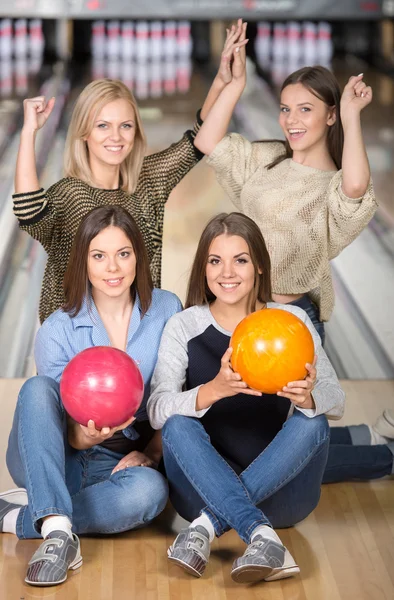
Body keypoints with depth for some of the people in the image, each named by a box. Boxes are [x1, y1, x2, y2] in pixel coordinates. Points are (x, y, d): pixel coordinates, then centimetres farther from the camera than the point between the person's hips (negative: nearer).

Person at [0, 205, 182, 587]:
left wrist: (151, 452, -15)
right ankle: (57, 530, -42)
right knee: (37, 388, -31)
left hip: (118, 465, 0)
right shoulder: (57, 331, -5)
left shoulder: (166, 311, -1)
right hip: (51, 460, 0)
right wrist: (88, 435, -32)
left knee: (150, 490, -36)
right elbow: (71, 436, -7)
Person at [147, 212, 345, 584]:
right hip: (206, 489, 0)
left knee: (312, 422, -25)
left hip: (280, 490, 1)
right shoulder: (184, 326, 0)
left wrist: (308, 396, -36)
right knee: (178, 425, -27)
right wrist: (214, 390, -36)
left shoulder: (292, 320, 2)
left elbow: (336, 401, -11)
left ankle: (208, 526, -31)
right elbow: (156, 411, -16)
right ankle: (262, 537, -42)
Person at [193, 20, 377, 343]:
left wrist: (351, 115, -26)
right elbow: (207, 142, 0)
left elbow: (356, 186, -35)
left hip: (293, 315, -5)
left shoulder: (334, 187, -10)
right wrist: (237, 81, -3)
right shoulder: (266, 160, 8)